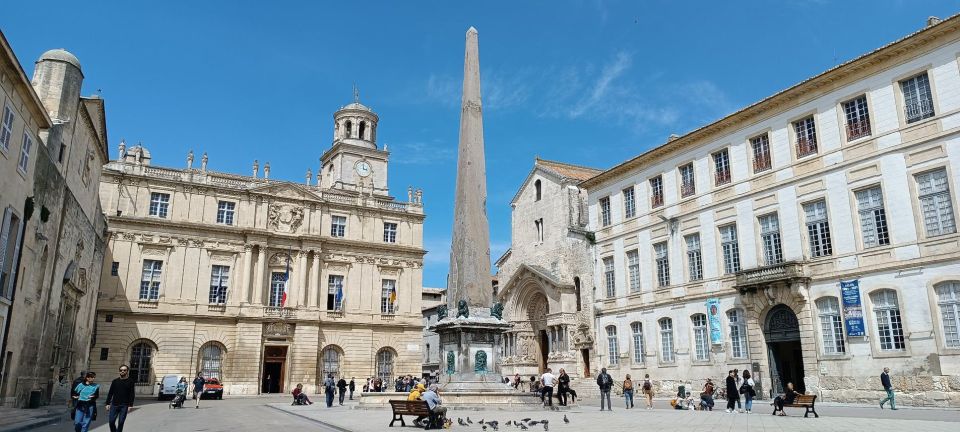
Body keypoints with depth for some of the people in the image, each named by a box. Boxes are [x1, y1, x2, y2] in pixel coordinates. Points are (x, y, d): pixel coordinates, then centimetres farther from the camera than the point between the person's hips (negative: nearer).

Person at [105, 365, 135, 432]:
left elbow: (132, 394, 0)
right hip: (114, 405, 2)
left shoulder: (130, 381, 1)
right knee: (111, 421, 0)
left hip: (124, 406, -2)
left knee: (121, 423, 0)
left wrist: (130, 405, -7)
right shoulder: (115, 381, 8)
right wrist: (108, 403, 4)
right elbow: (110, 393, 10)